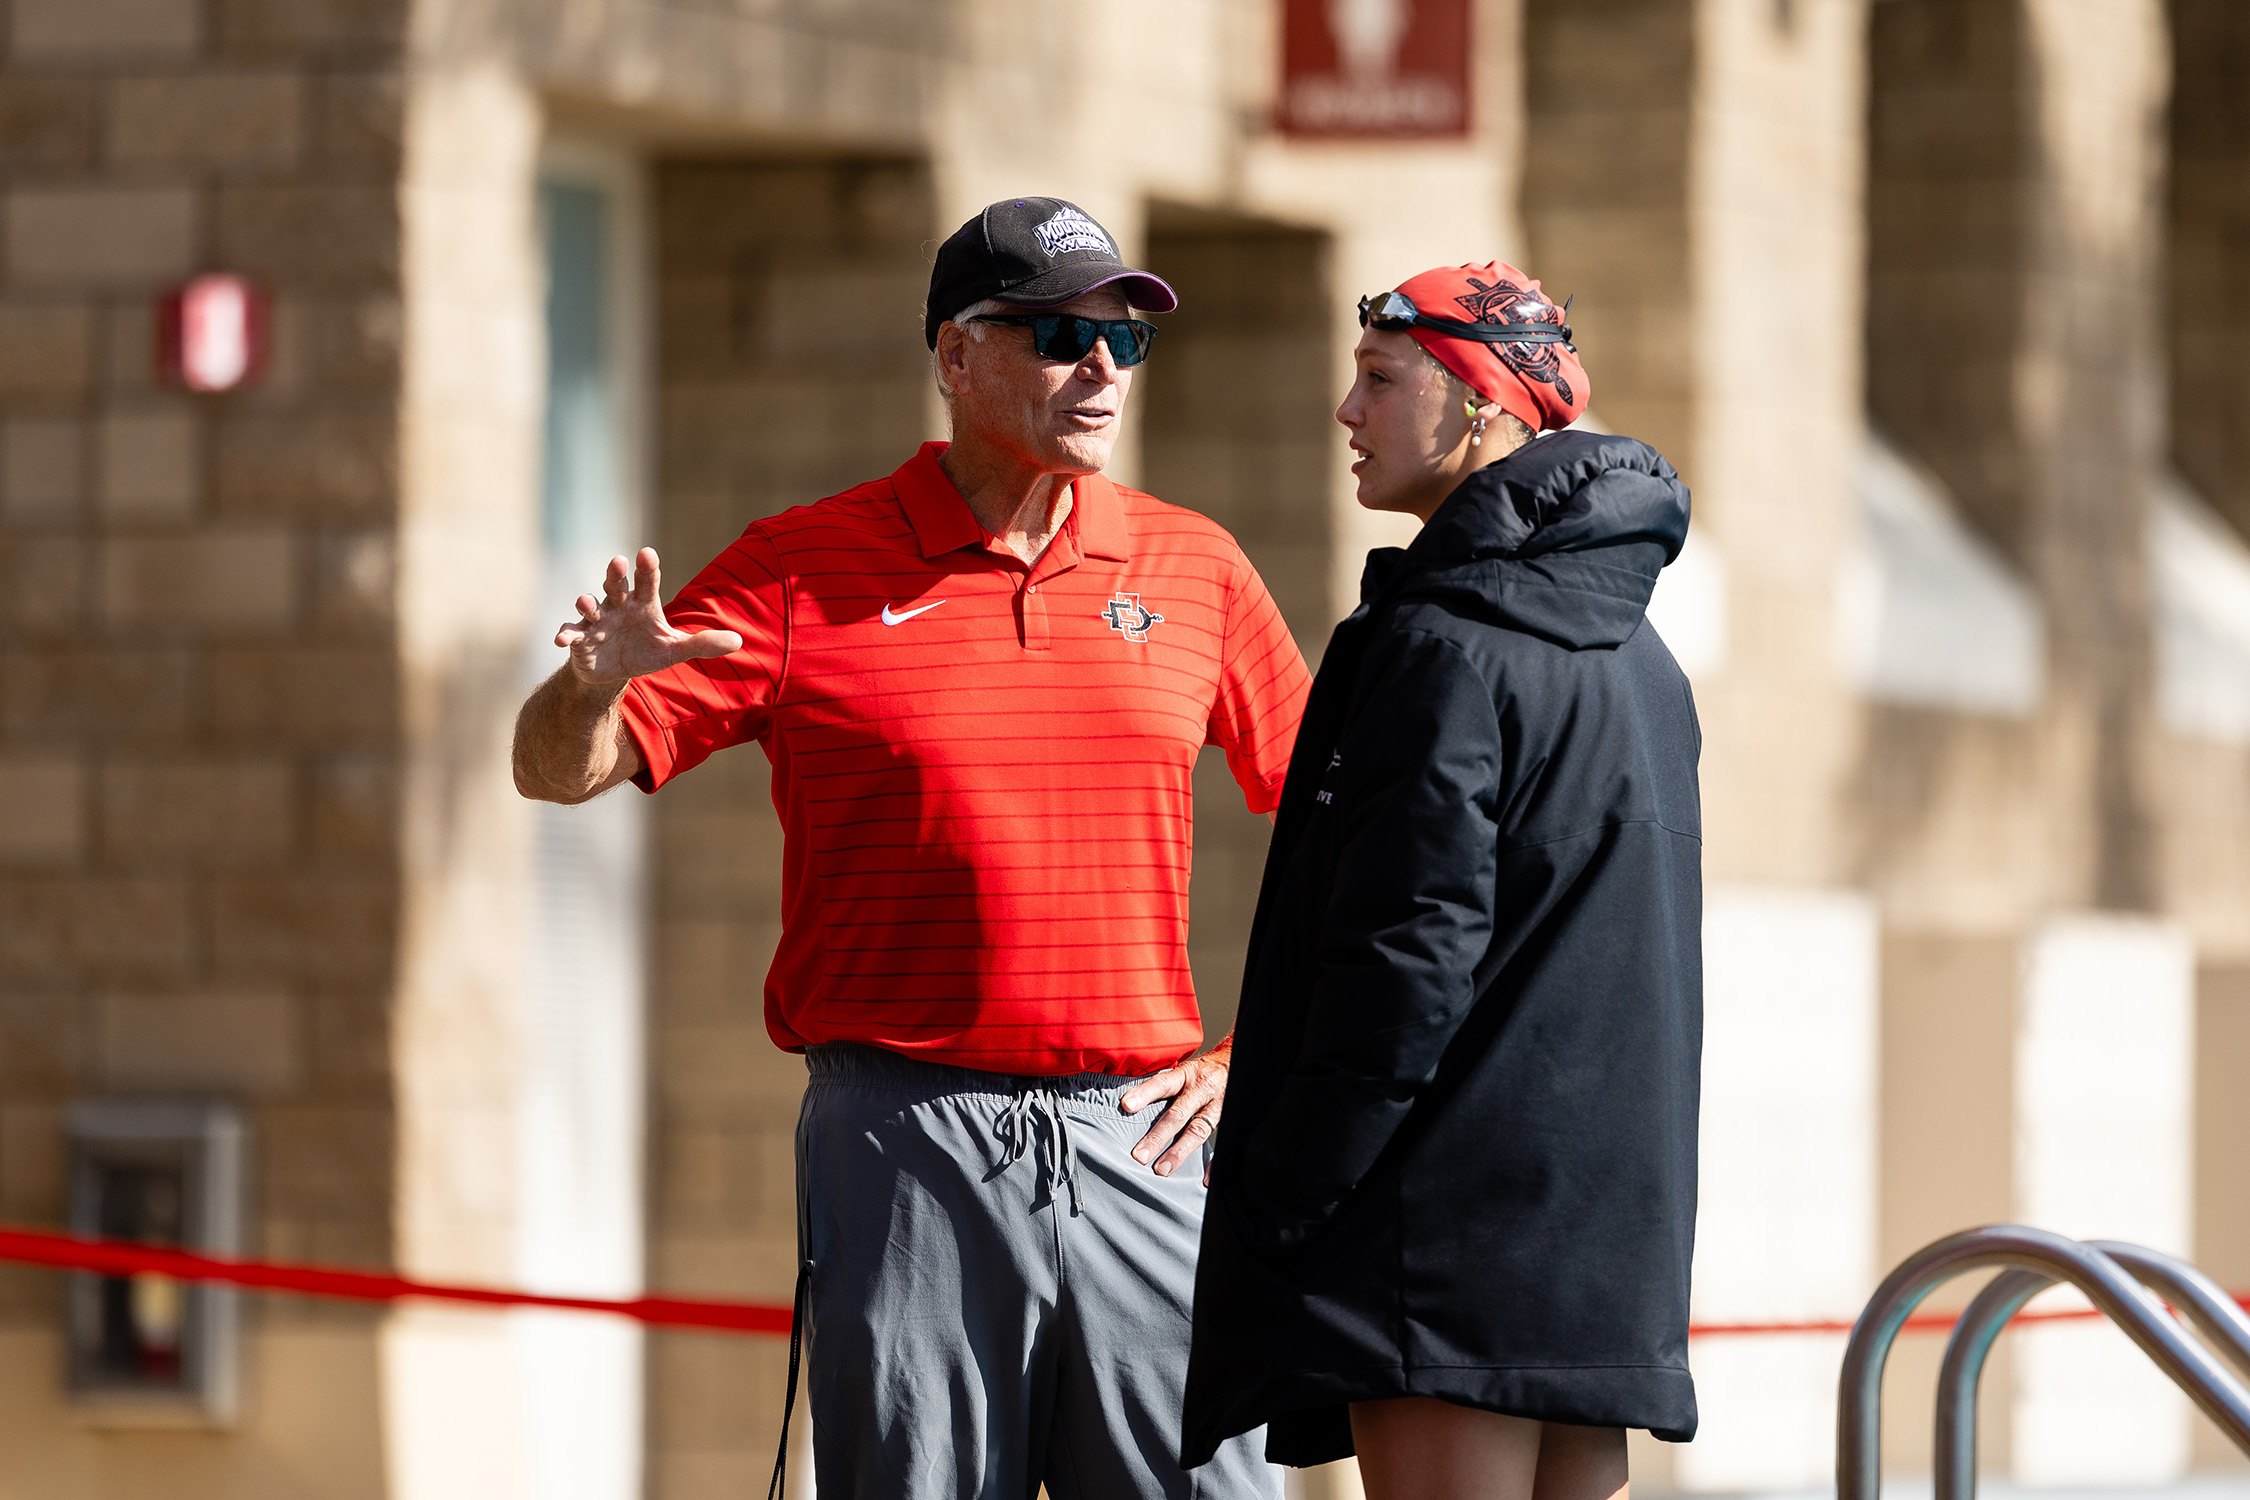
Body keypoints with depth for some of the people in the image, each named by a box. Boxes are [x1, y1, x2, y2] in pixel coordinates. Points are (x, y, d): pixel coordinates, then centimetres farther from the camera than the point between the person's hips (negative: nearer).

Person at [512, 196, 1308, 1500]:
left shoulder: (1195, 567, 11)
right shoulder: (809, 567, 3)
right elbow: (559, 769, 0)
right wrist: (596, 685, -23)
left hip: (1143, 1138, 2)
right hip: (906, 1139, -2)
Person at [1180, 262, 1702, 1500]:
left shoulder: (1447, 643, -12)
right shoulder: (1634, 657, 17)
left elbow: (1406, 948, -17)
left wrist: (1282, 1200, -12)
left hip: (1457, 1239, -9)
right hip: (1608, 1224, 9)